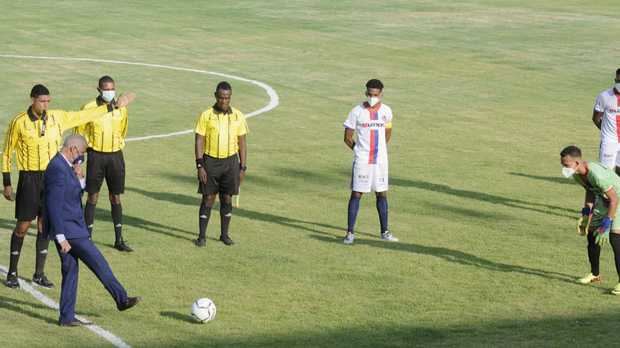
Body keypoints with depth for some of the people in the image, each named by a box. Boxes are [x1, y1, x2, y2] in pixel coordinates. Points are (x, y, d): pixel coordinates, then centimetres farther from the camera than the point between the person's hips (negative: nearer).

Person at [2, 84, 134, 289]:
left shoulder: (57, 118, 2)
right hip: (29, 179, -4)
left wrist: (115, 106, 13)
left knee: (44, 225, 6)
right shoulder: (19, 123, -9)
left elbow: (86, 116, 12)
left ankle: (39, 274, 14)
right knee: (23, 226, -2)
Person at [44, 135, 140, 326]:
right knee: (98, 263, -1)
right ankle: (121, 299, 10)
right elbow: (54, 205, -24)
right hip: (66, 229, -10)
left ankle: (67, 316, 16)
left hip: (69, 227, 10)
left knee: (70, 269, 13)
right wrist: (61, 237, -25)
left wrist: (78, 178, 2)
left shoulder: (64, 166, 11)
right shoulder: (58, 169, -20)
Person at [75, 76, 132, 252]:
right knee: (92, 197, 1)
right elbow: (80, 135, 0)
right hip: (96, 156, -3)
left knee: (116, 198, 6)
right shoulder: (89, 109, -6)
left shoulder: (121, 109, 3)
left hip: (115, 156, 3)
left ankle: (119, 239, 12)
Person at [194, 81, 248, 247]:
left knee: (227, 199, 7)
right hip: (210, 161, -2)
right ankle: (202, 236, 5)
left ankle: (224, 234, 19)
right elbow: (199, 141, -4)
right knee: (208, 199, -1)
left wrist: (242, 168, 3)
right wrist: (200, 166, -10)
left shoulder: (238, 116, 2)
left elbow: (242, 143, 6)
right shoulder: (206, 116, -5)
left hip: (230, 161, 2)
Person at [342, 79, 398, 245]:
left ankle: (384, 232, 18)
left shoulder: (386, 111, 3)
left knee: (382, 194, 9)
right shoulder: (357, 111, -7)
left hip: (380, 160, 3)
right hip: (361, 161, -3)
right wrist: (360, 150, 3)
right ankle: (350, 232, 0)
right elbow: (348, 137, -1)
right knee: (356, 194, -4)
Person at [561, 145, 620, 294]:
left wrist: (606, 224, -27)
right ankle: (595, 274, 31)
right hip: (603, 200, 9)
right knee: (591, 236, 12)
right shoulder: (576, 174, -11)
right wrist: (586, 213, 0)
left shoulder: (597, 174, -37)